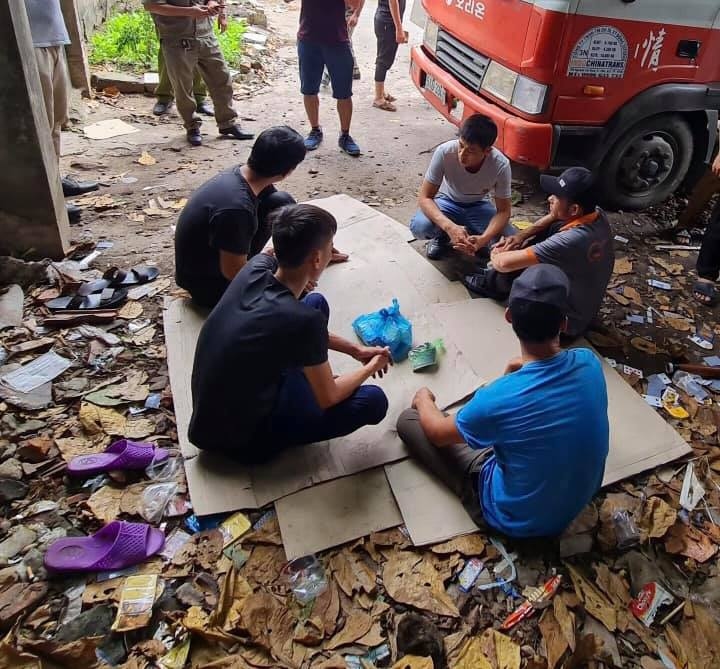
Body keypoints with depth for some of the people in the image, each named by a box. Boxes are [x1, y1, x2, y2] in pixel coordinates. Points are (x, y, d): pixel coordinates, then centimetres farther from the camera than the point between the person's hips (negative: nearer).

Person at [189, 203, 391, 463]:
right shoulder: (303, 319, -33)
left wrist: (355, 350, 11)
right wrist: (371, 367, 3)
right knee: (373, 402, -9)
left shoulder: (258, 265, -12)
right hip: (240, 439, -7)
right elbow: (328, 398, -16)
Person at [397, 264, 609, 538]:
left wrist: (423, 399, 7)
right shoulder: (589, 362, -20)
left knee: (408, 420, -1)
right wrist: (527, 368, 14)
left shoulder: (498, 399, -35)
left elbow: (438, 433, -11)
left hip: (518, 519, -5)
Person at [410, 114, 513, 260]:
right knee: (419, 226, -32)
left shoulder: (501, 165, -29)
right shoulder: (444, 152, -31)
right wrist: (450, 227, -45)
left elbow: (503, 211, -20)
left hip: (478, 206, 1)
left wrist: (483, 239, -40)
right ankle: (442, 237, 4)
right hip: (448, 202, -1)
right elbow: (424, 197, -27)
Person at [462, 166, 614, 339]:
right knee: (552, 229, 8)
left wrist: (496, 256, -12)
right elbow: (555, 216, 9)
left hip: (567, 322, -8)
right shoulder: (596, 214, -13)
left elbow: (504, 263, -35)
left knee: (510, 264, -13)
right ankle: (497, 280, 20)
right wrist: (522, 235, -3)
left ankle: (493, 284, 22)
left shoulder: (571, 241, -38)